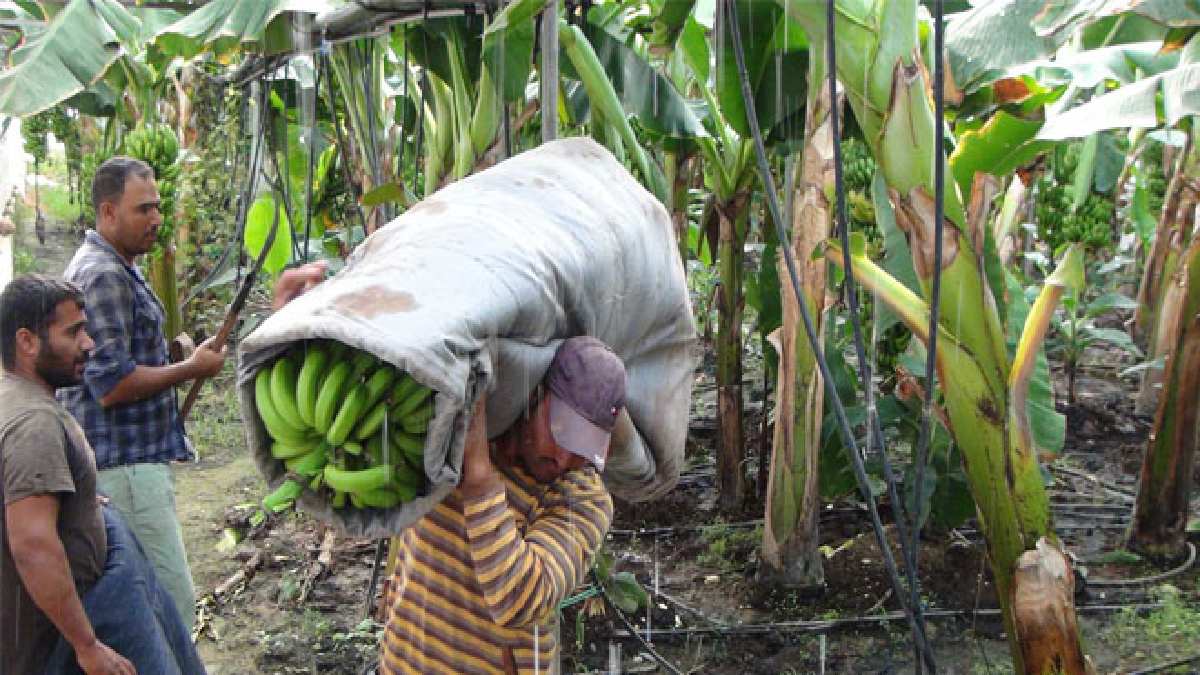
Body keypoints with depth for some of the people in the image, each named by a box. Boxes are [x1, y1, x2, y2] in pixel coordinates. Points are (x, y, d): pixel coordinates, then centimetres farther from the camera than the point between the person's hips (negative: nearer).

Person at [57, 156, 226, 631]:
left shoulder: (118, 268, 16)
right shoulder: (103, 276, -17)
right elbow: (112, 385, -23)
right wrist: (193, 368, -13)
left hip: (134, 460, 11)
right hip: (125, 466, -11)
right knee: (174, 602, -9)